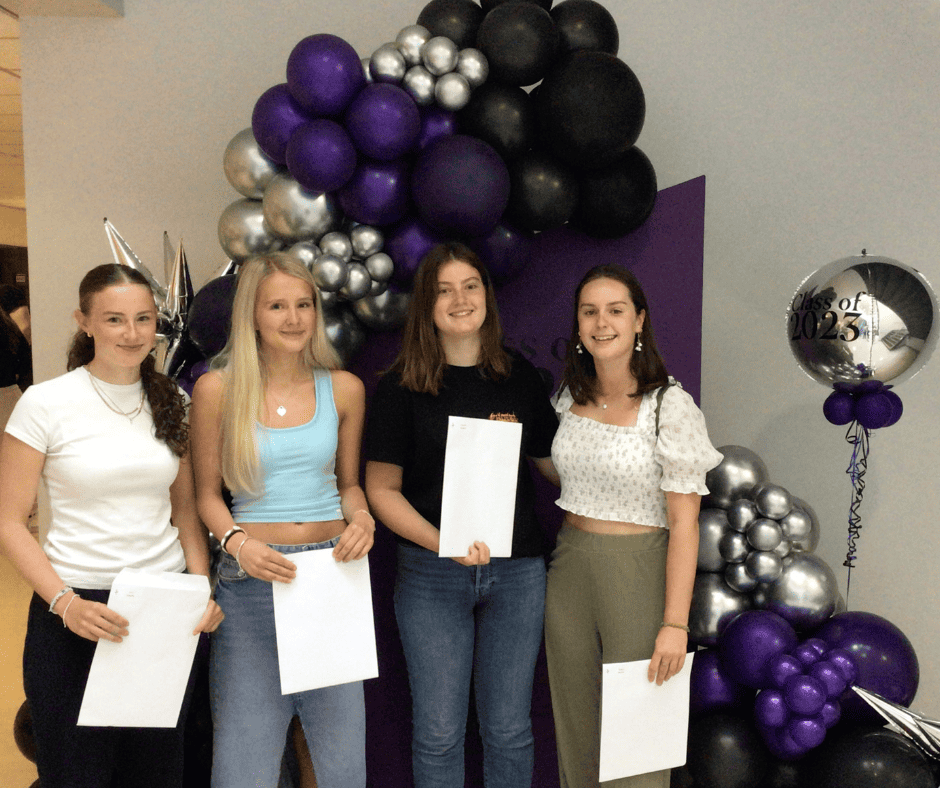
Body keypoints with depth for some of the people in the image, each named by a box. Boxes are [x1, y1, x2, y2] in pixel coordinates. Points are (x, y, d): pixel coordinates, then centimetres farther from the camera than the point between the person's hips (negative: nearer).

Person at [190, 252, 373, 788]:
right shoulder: (218, 388, -1)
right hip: (252, 576, -2)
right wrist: (238, 543, -14)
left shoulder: (344, 388, 5)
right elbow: (208, 492, 4)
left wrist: (361, 517, -5)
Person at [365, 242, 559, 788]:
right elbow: (381, 488, -3)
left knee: (509, 728, 13)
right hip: (431, 574, -1)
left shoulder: (521, 377, 4)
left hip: (517, 569, 2)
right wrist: (443, 543, -16)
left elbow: (556, 465, 11)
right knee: (439, 730, 9)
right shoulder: (402, 386, -3)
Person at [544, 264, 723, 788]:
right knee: (574, 721, 16)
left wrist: (675, 623, -15)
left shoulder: (670, 407, -13)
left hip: (637, 571, -5)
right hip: (570, 568, 5)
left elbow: (684, 523, -13)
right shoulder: (569, 398, 3)